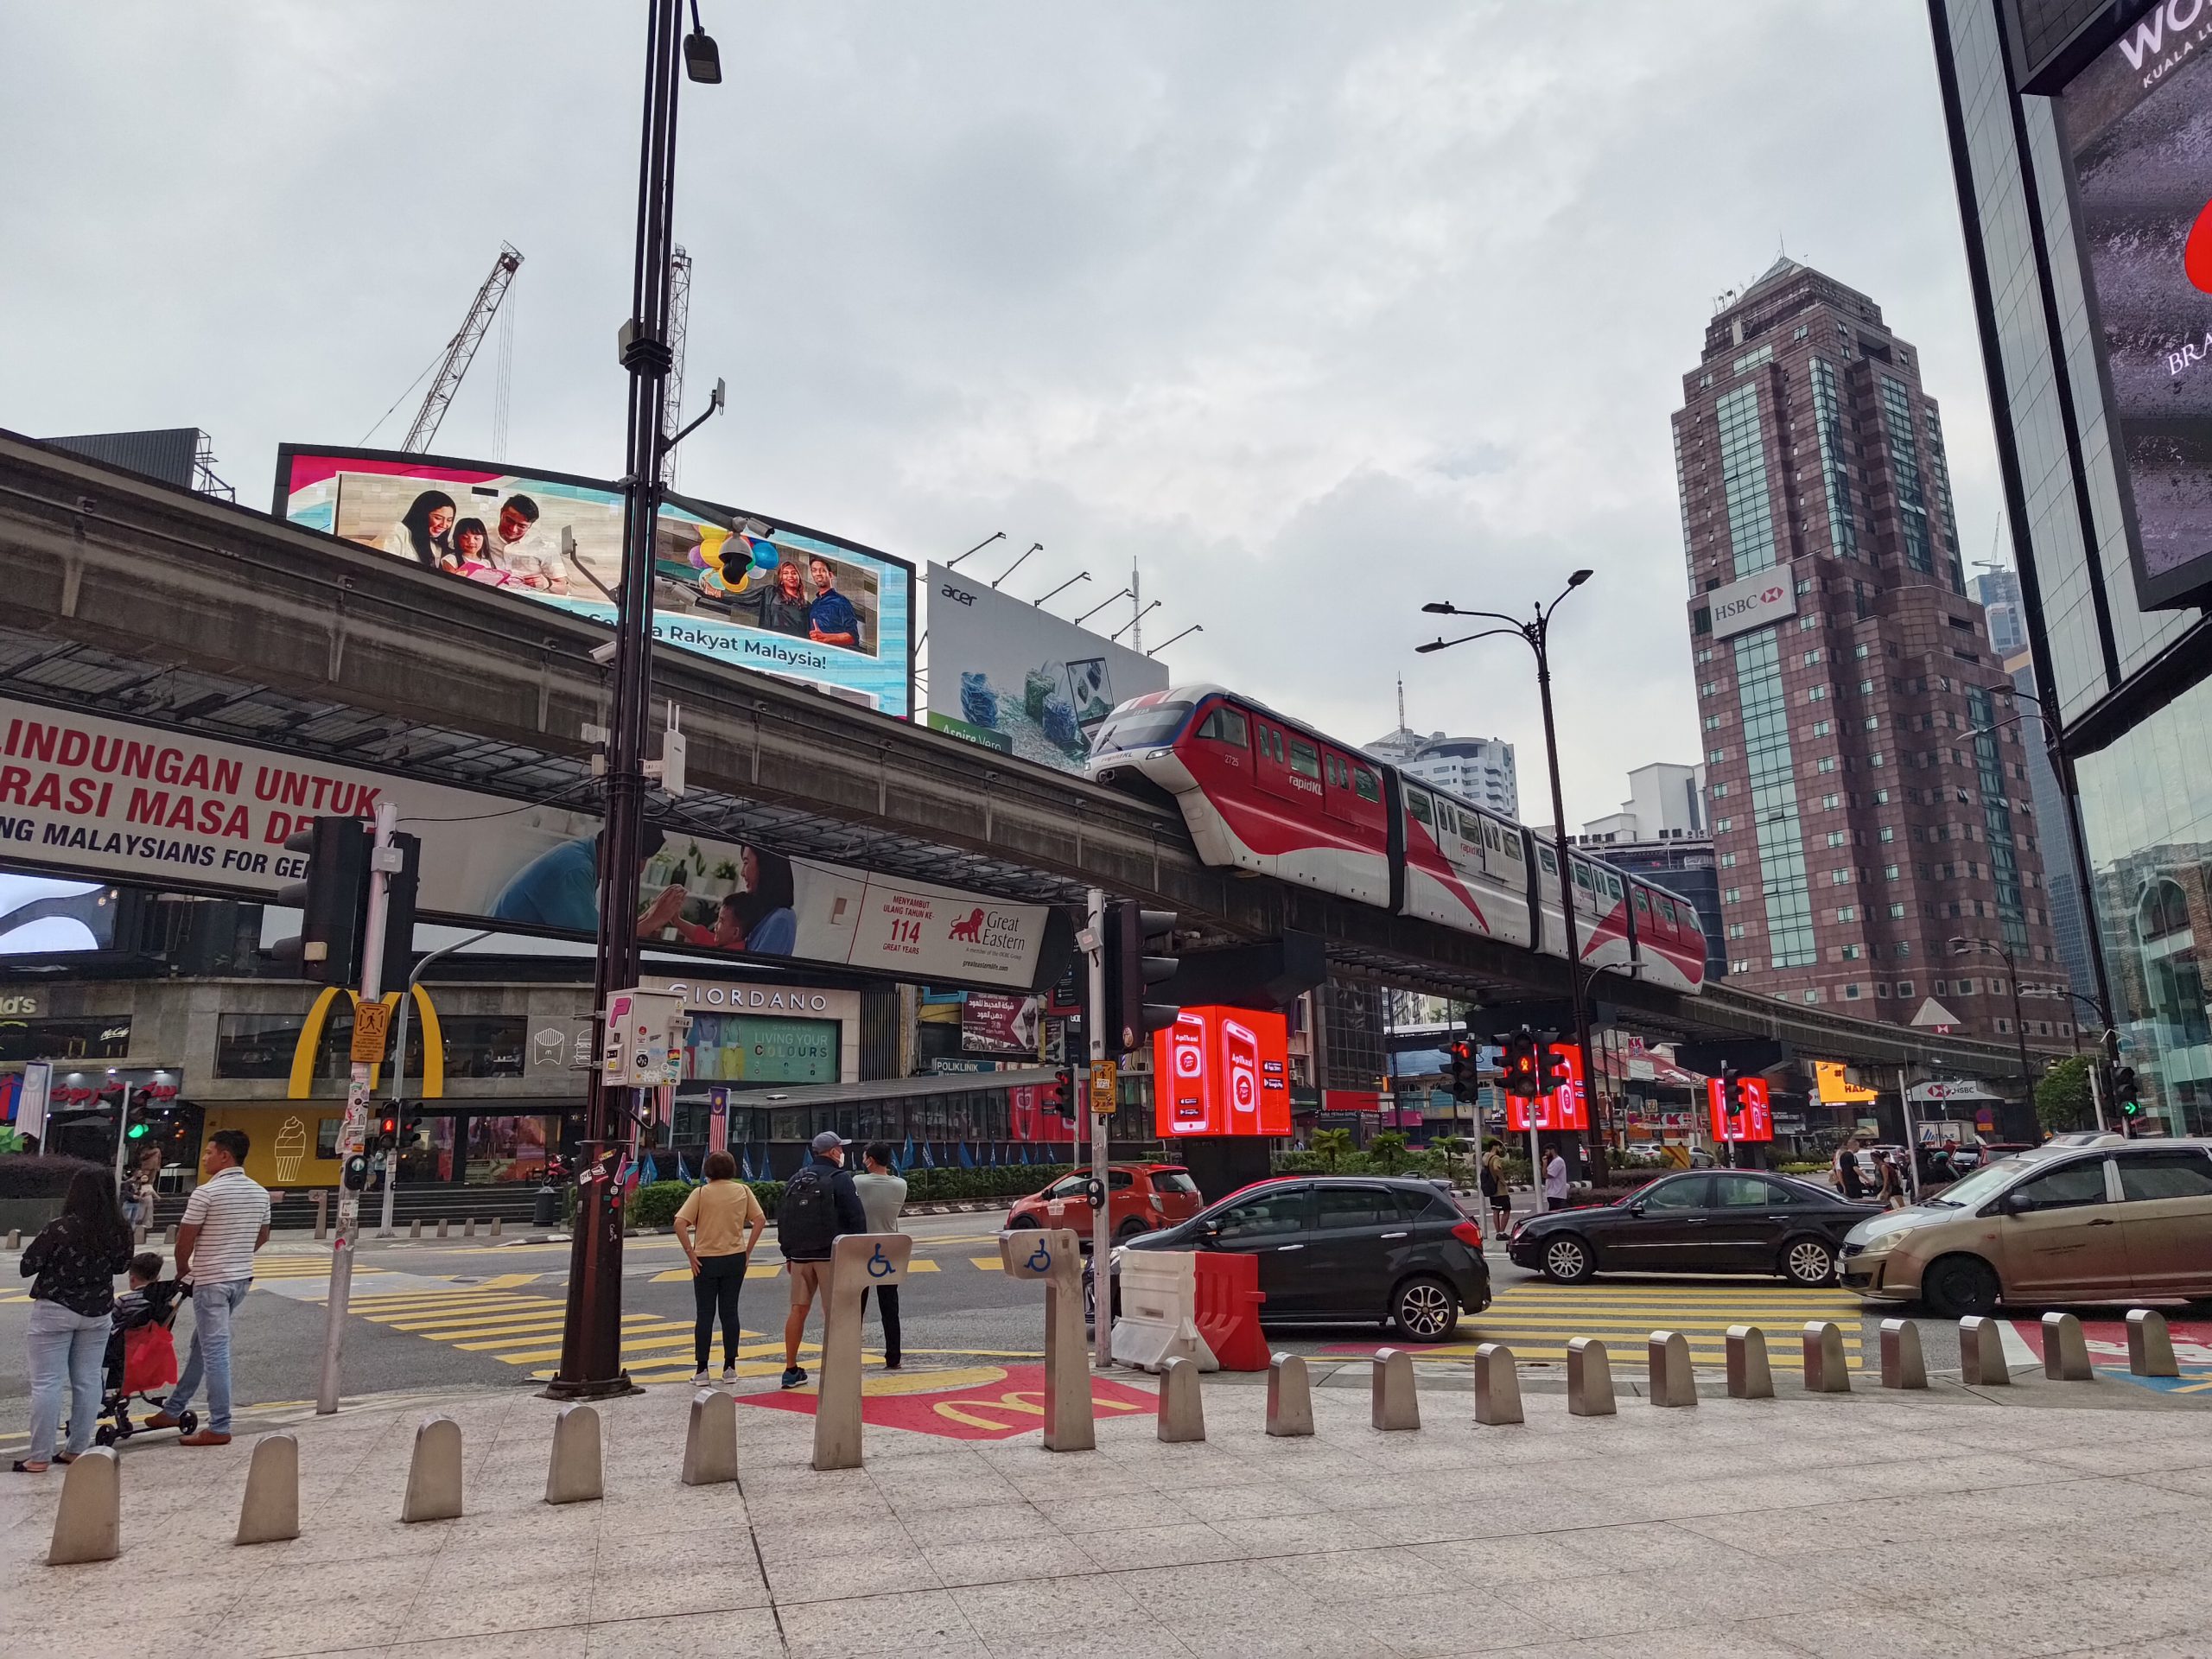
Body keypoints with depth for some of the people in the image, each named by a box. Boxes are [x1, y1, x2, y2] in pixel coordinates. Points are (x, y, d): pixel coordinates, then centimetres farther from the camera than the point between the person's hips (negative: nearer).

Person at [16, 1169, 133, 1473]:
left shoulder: (59, 1228, -18)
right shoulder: (119, 1231, -5)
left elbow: (26, 1267, -9)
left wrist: (56, 1260, 8)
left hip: (55, 1311, -4)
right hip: (98, 1313, 4)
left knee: (46, 1383, 2)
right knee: (88, 1382, 10)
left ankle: (39, 1458, 4)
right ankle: (77, 1451, 17)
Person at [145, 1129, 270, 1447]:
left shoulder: (206, 1193, -16)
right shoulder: (260, 1193, 5)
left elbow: (185, 1240, -10)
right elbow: (262, 1237, 15)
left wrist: (182, 1269, 8)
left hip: (211, 1281, -7)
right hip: (242, 1278, 7)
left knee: (214, 1352, -2)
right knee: (202, 1344, 20)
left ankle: (219, 1428, 1)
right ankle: (173, 1409, 32)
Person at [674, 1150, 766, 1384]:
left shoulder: (701, 1193, -6)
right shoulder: (743, 1191, 2)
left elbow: (680, 1223, -15)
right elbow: (760, 1219, 0)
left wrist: (690, 1253, -9)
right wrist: (747, 1250, 4)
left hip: (706, 1260, -2)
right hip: (735, 1258, 2)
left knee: (705, 1314, 5)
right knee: (729, 1312, 9)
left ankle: (702, 1369, 7)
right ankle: (730, 1367, 11)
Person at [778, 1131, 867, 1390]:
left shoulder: (795, 1181, 13)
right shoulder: (840, 1179, -6)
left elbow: (782, 1220, 17)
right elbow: (856, 1218, -12)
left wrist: (788, 1254, 23)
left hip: (800, 1256, 6)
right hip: (831, 1256, -6)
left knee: (798, 1310, 10)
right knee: (834, 1313, -2)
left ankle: (791, 1369, 14)